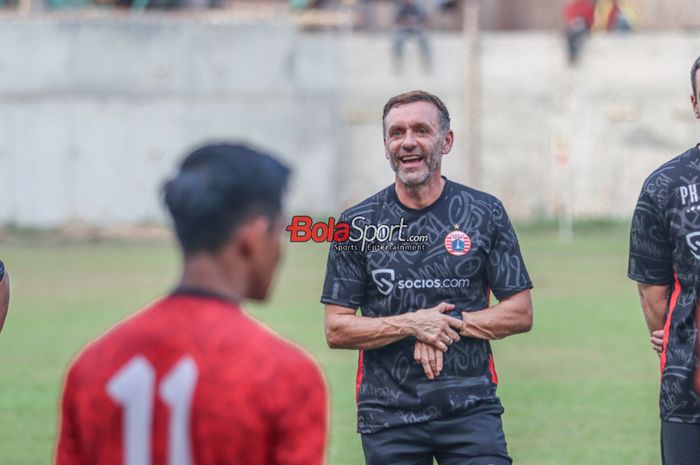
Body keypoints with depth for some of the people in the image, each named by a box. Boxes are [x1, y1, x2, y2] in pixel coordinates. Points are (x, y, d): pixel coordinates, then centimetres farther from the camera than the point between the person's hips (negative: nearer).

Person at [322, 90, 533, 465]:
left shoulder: (485, 213, 5)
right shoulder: (359, 225, 4)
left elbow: (520, 314, 4)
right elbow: (337, 329, 1)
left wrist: (452, 322, -10)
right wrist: (412, 325, -12)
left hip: (471, 409, 0)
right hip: (387, 416, 0)